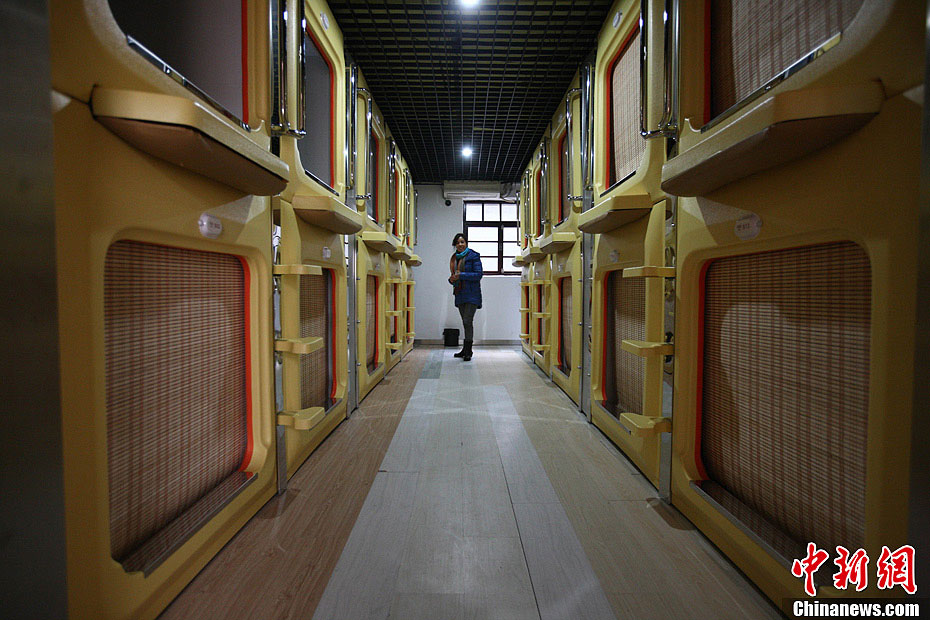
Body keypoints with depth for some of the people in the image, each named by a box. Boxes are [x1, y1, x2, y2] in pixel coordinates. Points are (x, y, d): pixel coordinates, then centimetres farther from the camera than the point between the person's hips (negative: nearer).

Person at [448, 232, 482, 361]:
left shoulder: (473, 256, -4)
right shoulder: (454, 258, 15)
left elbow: (479, 274, -12)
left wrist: (461, 275, -16)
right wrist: (452, 279, -1)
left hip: (472, 294, -6)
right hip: (460, 295, 6)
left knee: (467, 321, -13)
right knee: (465, 323, 11)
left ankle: (468, 351, -9)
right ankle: (466, 350, 18)